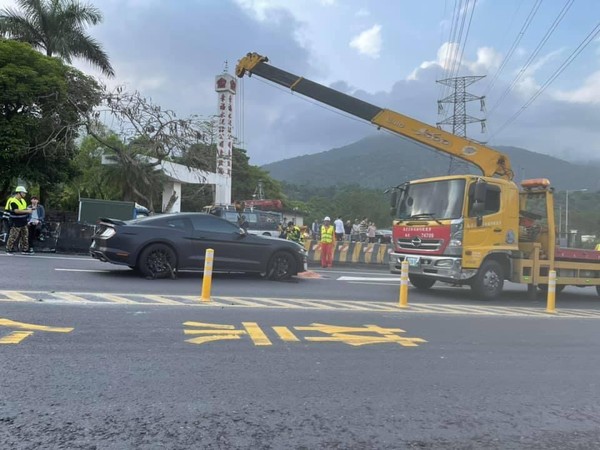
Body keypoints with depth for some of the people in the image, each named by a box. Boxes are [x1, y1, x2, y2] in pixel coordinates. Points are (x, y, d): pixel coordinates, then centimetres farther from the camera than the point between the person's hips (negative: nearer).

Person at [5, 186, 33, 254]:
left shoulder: (22, 200, 12)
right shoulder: (13, 201, -16)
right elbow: (16, 211, -26)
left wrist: (28, 210, 2)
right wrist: (27, 211, -24)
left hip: (23, 222, 9)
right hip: (16, 223, -9)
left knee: (25, 236, 10)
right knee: (13, 236, -2)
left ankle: (25, 249, 17)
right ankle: (9, 249, 10)